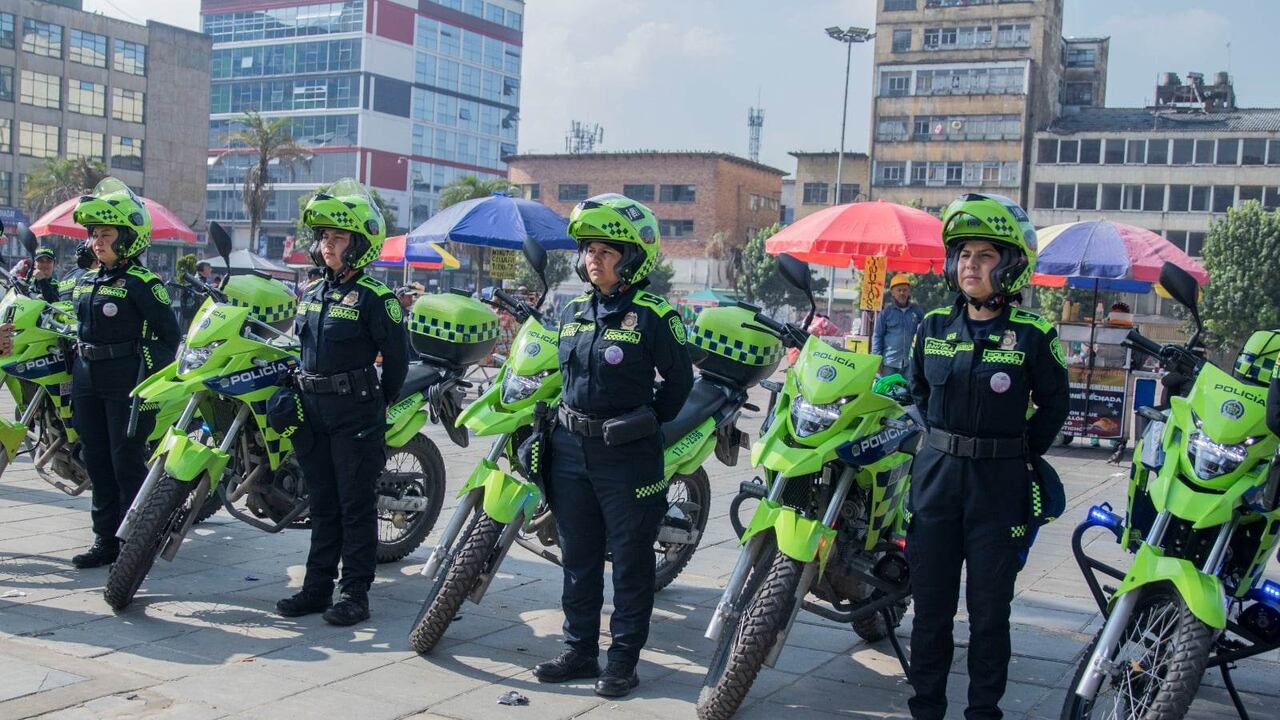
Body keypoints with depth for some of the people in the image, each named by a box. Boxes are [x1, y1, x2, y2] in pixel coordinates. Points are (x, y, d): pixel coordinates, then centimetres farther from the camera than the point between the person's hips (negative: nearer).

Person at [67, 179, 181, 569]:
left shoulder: (141, 283, -9)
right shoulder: (85, 281, 14)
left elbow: (169, 333, -11)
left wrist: (150, 379, -16)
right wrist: (73, 375, 19)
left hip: (126, 381, -8)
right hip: (87, 380, 8)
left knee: (127, 463, -4)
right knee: (97, 462, 12)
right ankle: (106, 540, 21)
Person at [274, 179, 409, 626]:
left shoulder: (373, 298, -9)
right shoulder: (314, 294, 13)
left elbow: (397, 356, -7)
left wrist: (381, 404, -2)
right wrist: (299, 395, 17)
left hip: (355, 413, -7)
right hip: (312, 409, 7)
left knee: (356, 505, -1)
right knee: (323, 504, 13)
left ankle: (356, 593, 5)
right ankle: (318, 587, 21)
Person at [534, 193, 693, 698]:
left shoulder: (652, 316, -9)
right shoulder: (573, 311, 10)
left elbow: (679, 378, -2)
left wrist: (649, 422, -1)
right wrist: (568, 418, 16)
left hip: (626, 453, -6)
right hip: (571, 447, 6)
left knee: (631, 560, 4)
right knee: (578, 556, 13)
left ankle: (624, 658, 13)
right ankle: (580, 649, 25)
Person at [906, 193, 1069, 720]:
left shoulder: (1033, 335, -5)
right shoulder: (934, 326, 5)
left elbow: (1054, 402, 6)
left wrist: (1024, 451, 2)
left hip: (999, 482, -3)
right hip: (936, 474, 3)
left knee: (989, 609, 5)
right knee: (930, 604, 8)